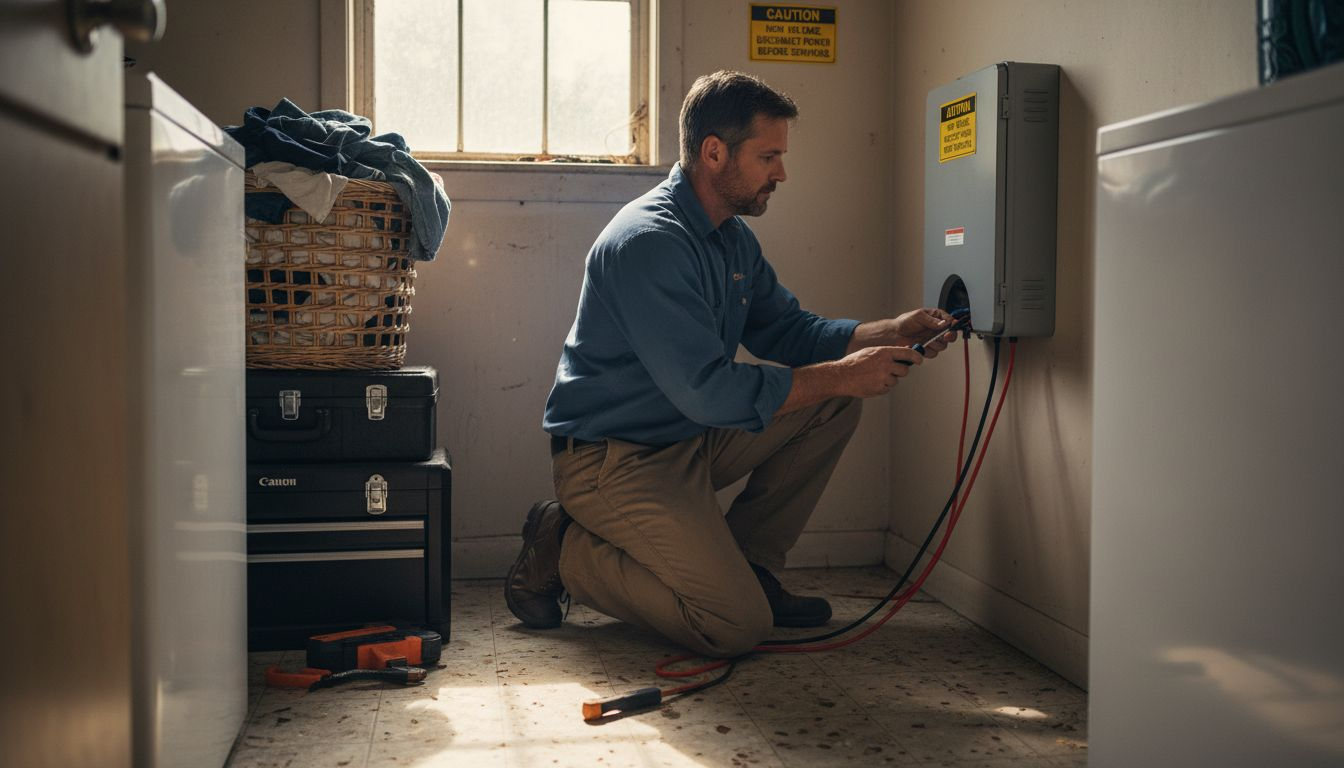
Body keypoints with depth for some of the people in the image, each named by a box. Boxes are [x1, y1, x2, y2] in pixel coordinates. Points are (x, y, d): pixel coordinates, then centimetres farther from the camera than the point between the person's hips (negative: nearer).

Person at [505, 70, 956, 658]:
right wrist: (842, 375, -23)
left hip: (690, 441, 9)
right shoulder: (649, 242, -24)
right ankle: (562, 551, 1)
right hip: (612, 460, -9)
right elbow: (706, 390, -29)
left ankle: (748, 566, 9)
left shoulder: (733, 237, 9)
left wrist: (888, 333, -3)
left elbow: (787, 330, 12)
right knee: (738, 626, -17)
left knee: (834, 406, 1)